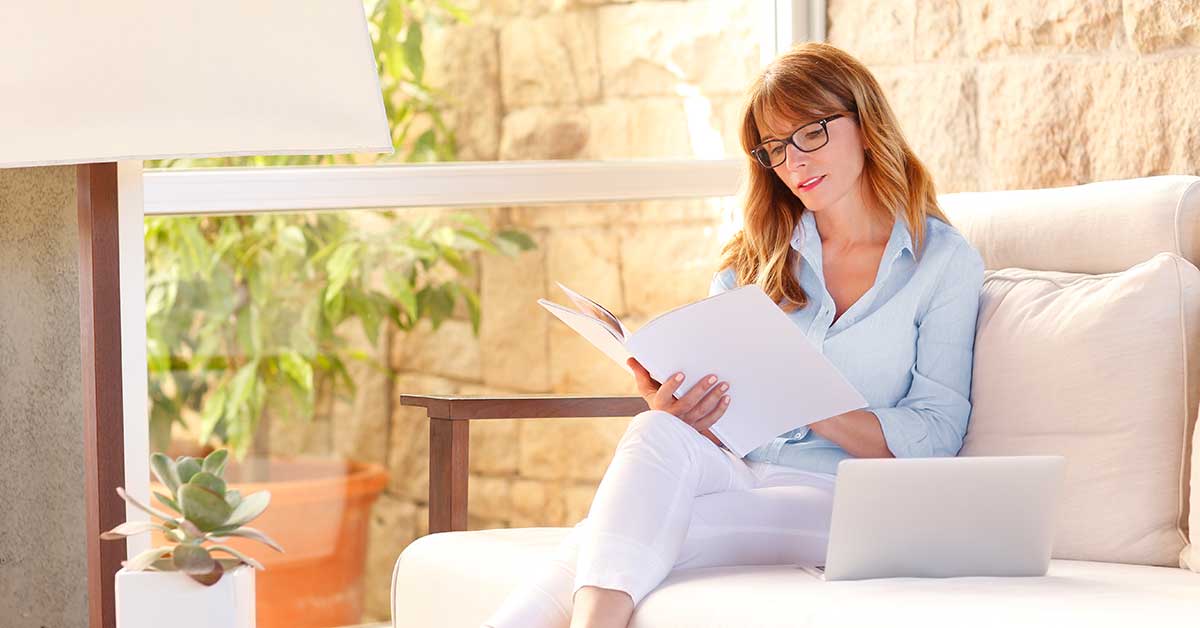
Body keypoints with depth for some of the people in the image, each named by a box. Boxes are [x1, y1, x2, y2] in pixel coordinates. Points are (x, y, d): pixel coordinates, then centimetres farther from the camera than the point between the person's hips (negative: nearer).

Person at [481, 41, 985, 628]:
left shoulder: (945, 260, 8)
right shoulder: (753, 259, 20)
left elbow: (935, 435, 0)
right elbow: (716, 407, 14)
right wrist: (677, 414, -12)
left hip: (836, 499, -3)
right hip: (733, 476, 3)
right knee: (658, 431, -35)